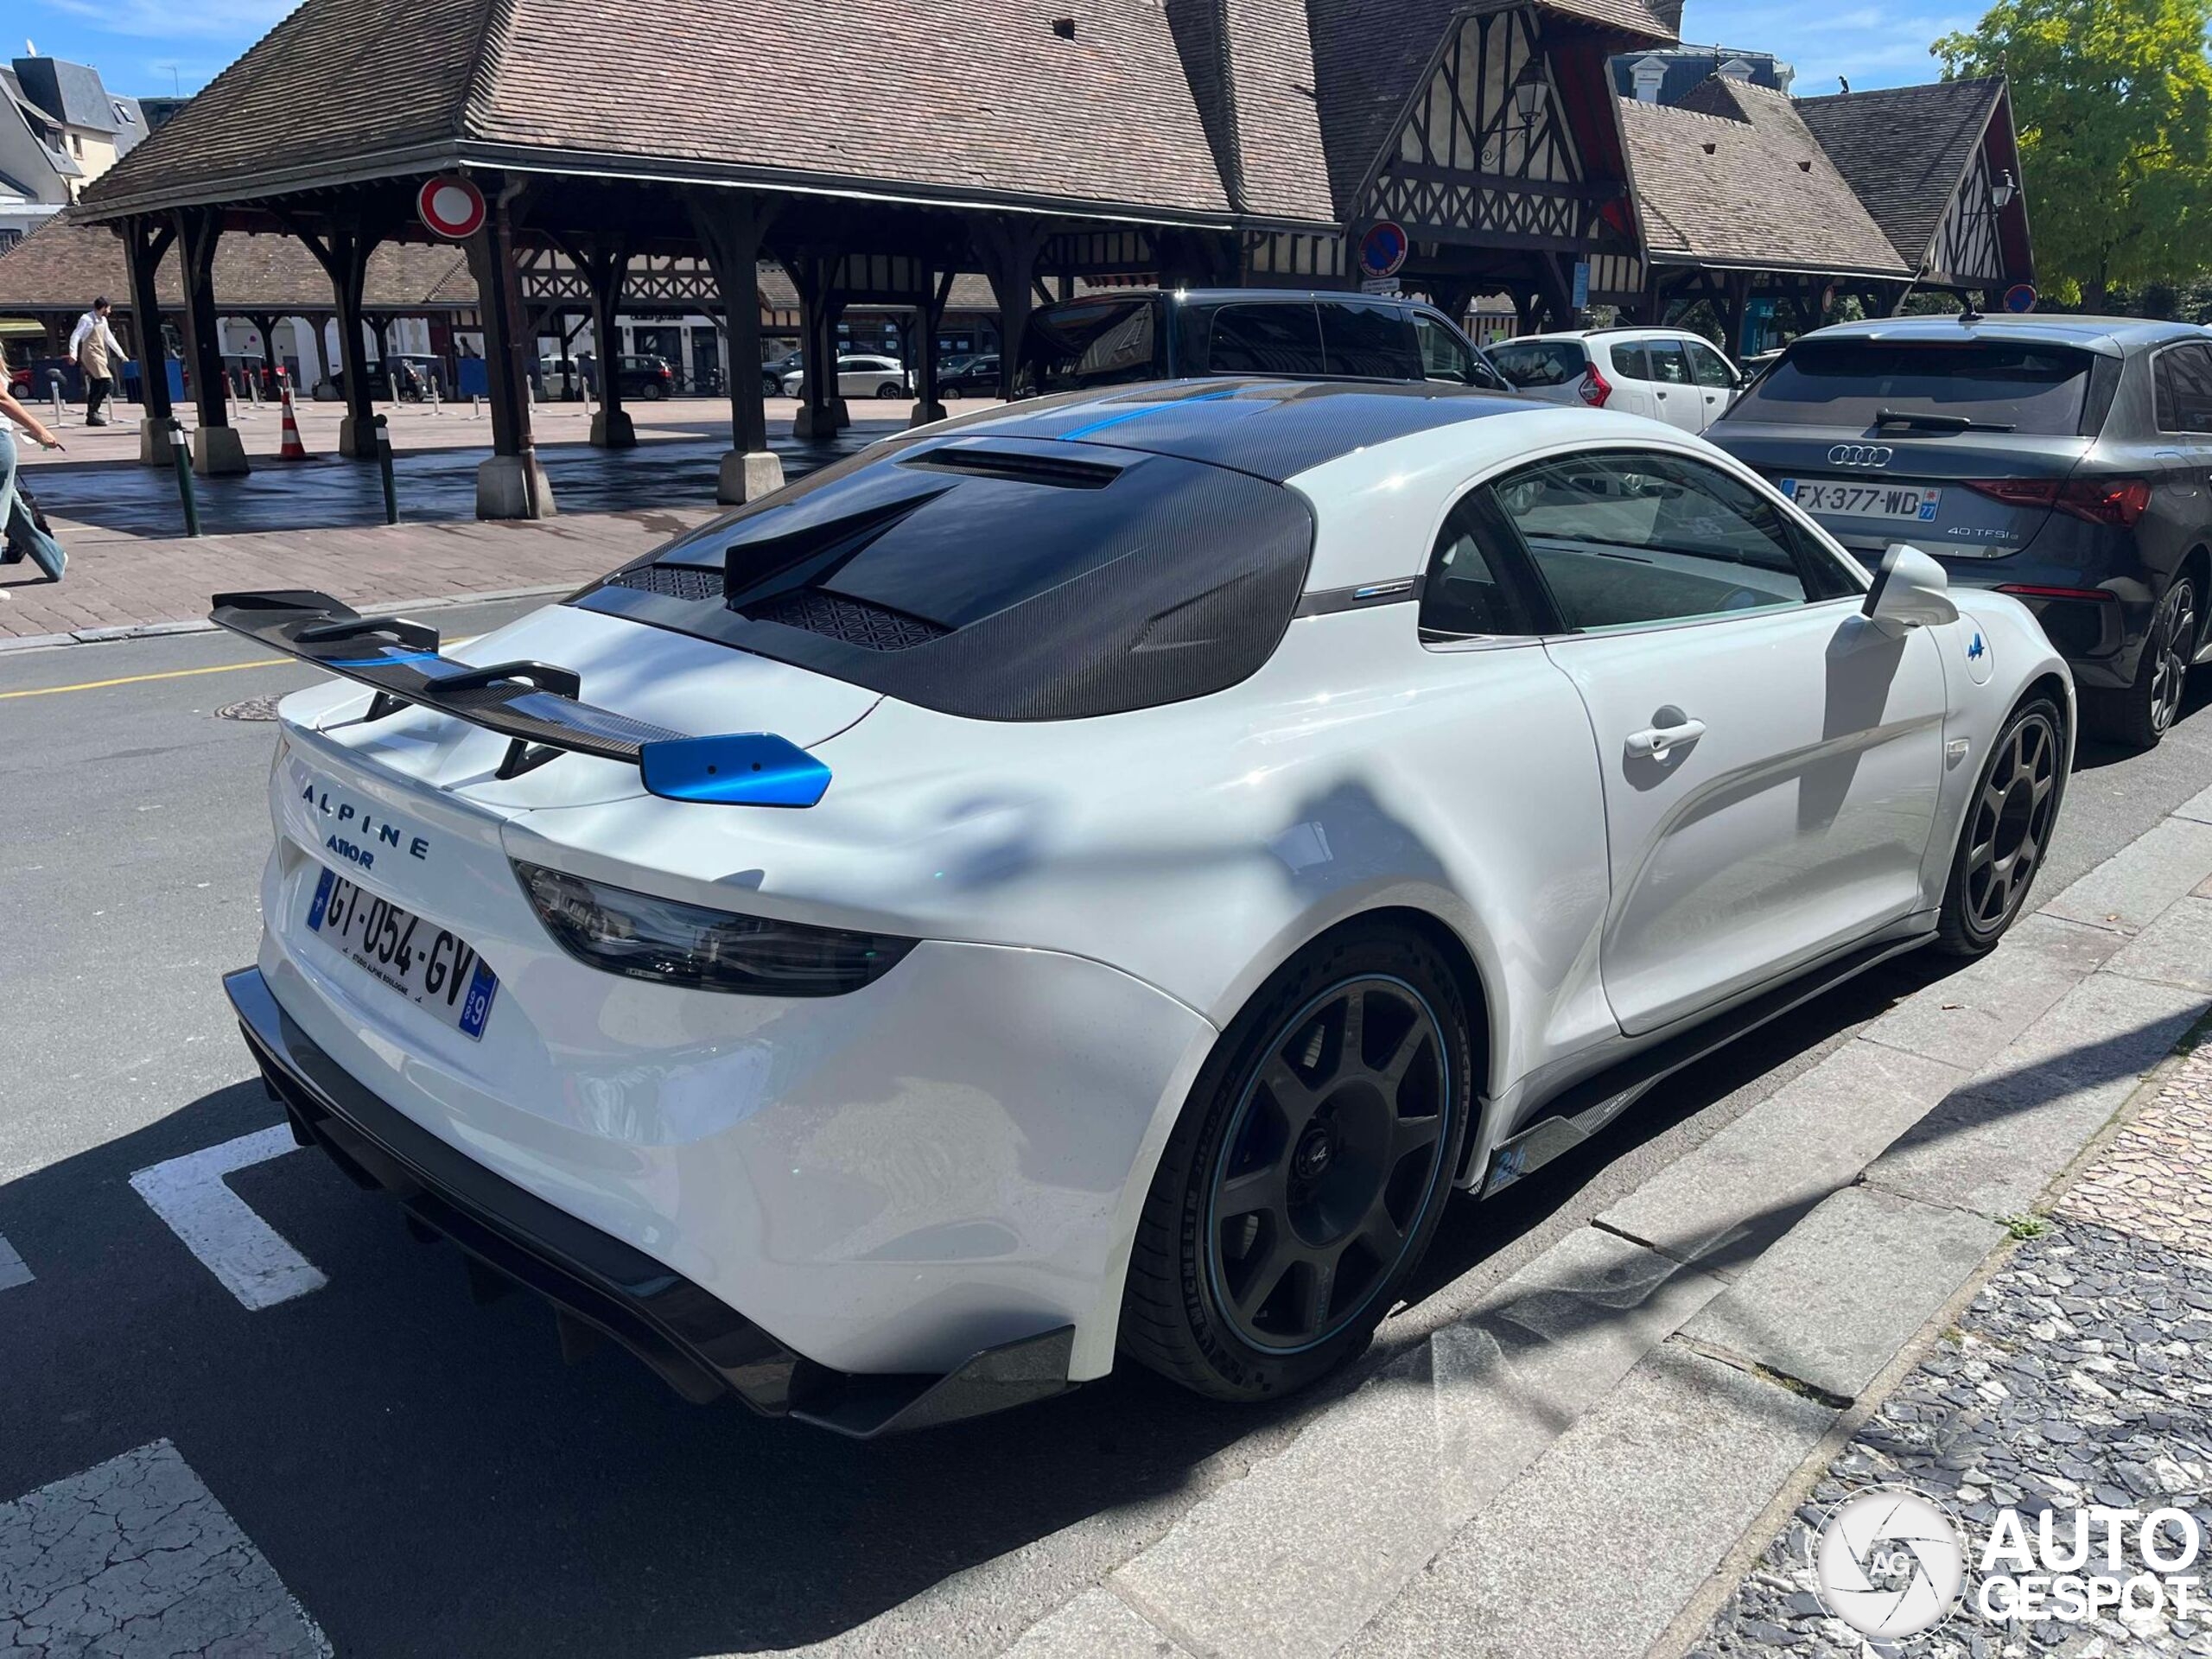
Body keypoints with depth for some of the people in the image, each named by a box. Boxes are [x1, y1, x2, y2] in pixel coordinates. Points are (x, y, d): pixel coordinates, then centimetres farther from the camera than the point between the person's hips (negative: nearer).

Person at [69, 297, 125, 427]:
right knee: (107, 382, -19)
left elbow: (109, 338, 27)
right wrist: (73, 354, -21)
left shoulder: (103, 320, 16)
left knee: (96, 387, 8)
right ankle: (93, 413, -16)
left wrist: (121, 354, 28)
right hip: (91, 355, -8)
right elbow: (75, 336, -12)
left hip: (101, 356, 8)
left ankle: (91, 416, 12)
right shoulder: (87, 319, -8)